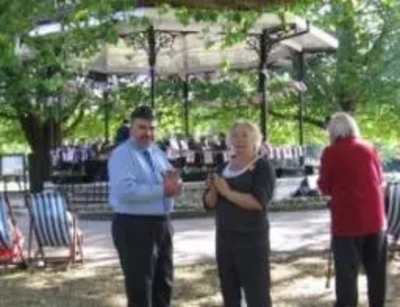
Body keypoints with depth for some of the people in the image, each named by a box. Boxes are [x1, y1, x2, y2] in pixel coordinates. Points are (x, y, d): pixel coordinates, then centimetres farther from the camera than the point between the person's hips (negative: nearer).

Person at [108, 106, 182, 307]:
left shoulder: (158, 153, 13)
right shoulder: (122, 154, -12)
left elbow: (173, 185, 12)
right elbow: (125, 191, -27)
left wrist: (173, 181, -13)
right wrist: (162, 190, -26)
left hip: (162, 224, 8)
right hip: (133, 226, -8)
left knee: (164, 283, 19)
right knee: (139, 287, 1)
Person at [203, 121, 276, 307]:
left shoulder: (262, 167, -7)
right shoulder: (223, 168, 12)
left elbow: (259, 202, -21)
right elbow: (209, 203, 9)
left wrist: (227, 192, -17)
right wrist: (213, 190, -12)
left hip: (252, 240, -6)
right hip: (224, 239, 7)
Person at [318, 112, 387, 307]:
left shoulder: (331, 152, -8)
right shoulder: (369, 148, 6)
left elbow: (325, 188, -1)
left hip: (347, 221, -5)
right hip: (375, 218, 5)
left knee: (347, 274, 1)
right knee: (376, 271, 16)